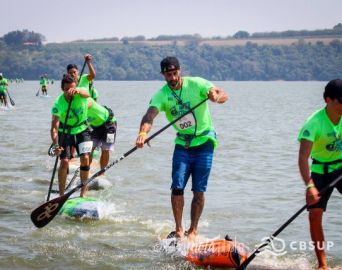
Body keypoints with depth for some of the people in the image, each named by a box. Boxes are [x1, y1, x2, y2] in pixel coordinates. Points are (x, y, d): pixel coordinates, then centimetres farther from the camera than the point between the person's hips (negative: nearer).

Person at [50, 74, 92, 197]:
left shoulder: (80, 94, -18)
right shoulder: (58, 104, -23)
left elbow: (86, 94, -45)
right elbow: (54, 127, -28)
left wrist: (77, 91, -69)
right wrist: (56, 145, -42)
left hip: (82, 131, 1)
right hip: (65, 132, -1)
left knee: (85, 158, -14)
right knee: (64, 162, -12)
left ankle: (83, 191, -2)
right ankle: (61, 194, -1)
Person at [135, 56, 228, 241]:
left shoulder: (196, 84, -12)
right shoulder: (162, 95, -8)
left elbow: (223, 95, -19)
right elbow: (150, 114, -25)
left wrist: (216, 96, -44)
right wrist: (143, 132, -45)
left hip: (204, 142, -2)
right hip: (182, 144, 2)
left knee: (198, 191, -1)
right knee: (177, 187, -8)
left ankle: (193, 231, 11)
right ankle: (178, 230, 5)